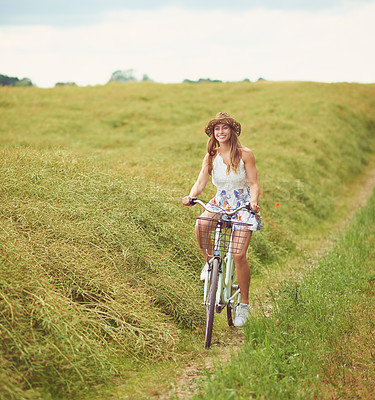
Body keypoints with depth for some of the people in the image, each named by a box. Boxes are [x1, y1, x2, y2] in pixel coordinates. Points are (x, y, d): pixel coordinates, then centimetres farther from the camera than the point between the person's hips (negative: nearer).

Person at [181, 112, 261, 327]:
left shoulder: (245, 154, -6)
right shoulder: (211, 157, 2)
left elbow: (253, 183, -7)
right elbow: (201, 182, -6)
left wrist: (254, 201, -27)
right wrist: (191, 196, -27)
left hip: (243, 204, -3)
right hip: (220, 202, 3)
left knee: (239, 255, -13)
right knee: (200, 226, -32)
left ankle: (244, 303, 3)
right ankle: (210, 262, -2)